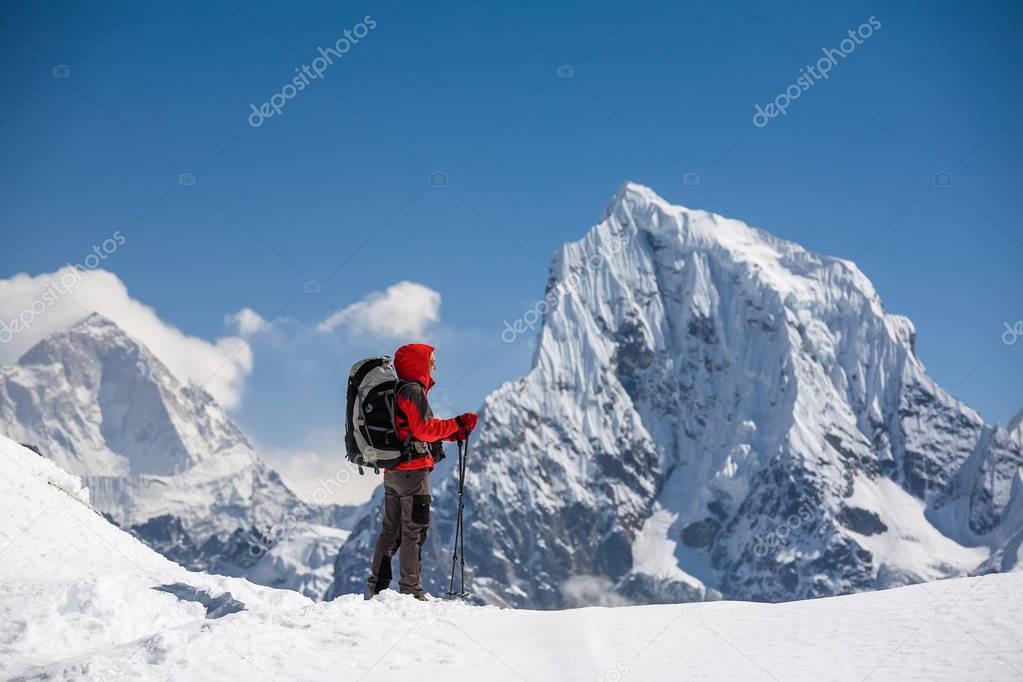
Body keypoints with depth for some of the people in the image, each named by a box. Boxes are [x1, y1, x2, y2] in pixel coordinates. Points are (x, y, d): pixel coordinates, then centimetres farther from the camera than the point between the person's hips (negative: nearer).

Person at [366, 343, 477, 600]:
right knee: (414, 530, -5)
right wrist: (457, 424, -12)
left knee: (391, 530, 14)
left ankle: (378, 586, 18)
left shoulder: (401, 391, 18)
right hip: (413, 471, -10)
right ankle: (411, 590, -4)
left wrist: (453, 433, 9)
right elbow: (425, 430, -19)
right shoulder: (413, 391, -13)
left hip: (393, 471, 10)